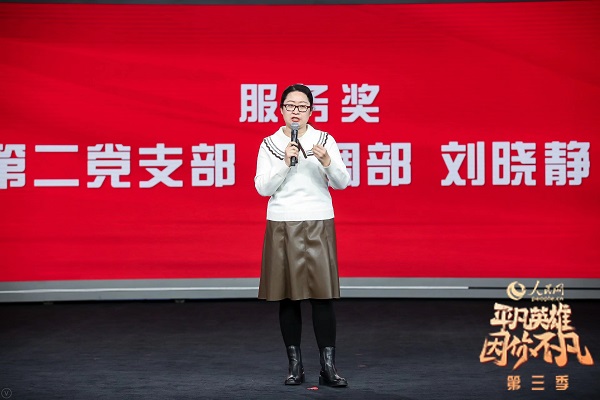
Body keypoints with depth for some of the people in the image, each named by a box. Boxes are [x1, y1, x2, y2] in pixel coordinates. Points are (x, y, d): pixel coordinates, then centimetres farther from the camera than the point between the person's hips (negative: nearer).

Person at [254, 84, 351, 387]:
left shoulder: (325, 140, 4)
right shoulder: (270, 144, 5)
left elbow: (342, 183, -1)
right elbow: (263, 188, -2)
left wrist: (327, 162, -20)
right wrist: (286, 163, -14)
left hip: (318, 225, -1)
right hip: (282, 226, 1)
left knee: (322, 295, -6)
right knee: (287, 297, 2)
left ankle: (328, 367, -6)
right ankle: (295, 366, 10)